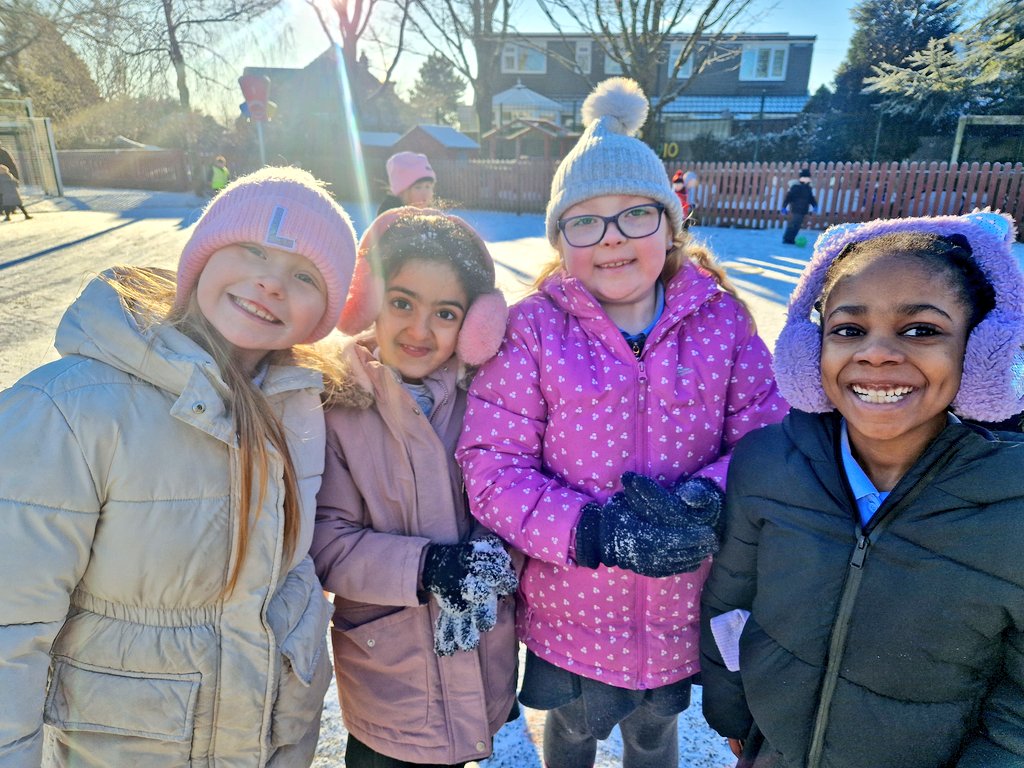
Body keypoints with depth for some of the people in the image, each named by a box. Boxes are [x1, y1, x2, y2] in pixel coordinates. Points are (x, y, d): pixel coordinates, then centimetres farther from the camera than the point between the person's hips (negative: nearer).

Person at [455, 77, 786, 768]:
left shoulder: (721, 319, -8)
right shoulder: (533, 329, -15)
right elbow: (491, 466, -18)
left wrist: (708, 501, -27)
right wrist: (591, 532, -30)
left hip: (682, 613, 2)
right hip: (569, 614, -1)